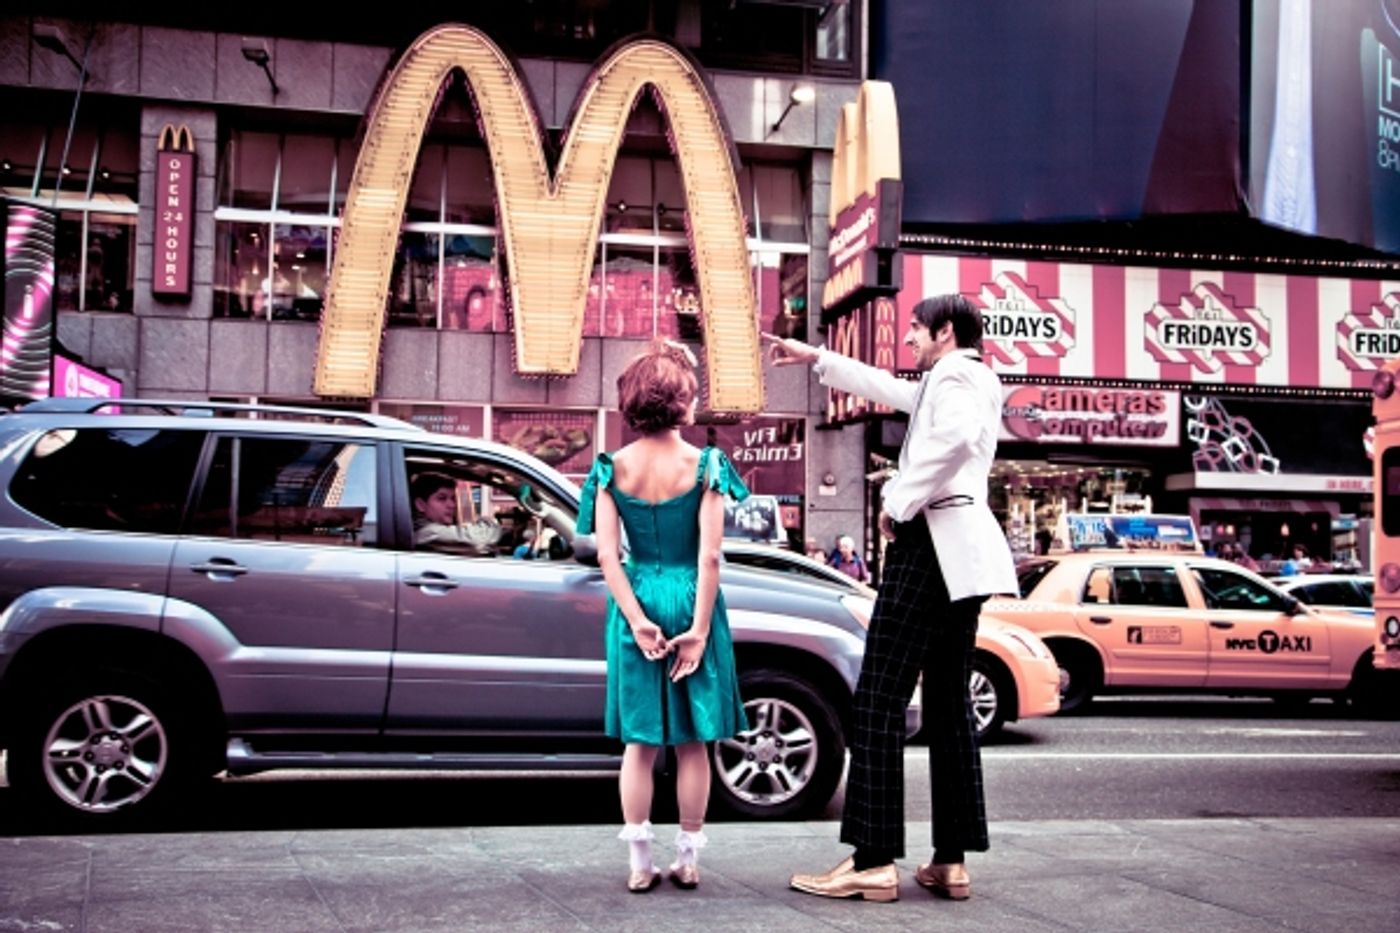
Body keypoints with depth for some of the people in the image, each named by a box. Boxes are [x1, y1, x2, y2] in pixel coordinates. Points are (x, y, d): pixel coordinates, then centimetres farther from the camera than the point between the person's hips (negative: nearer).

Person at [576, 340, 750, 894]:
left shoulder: (613, 468, -2)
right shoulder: (704, 466, -8)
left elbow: (608, 556, -8)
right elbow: (709, 557, -12)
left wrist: (638, 621, -8)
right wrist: (699, 628, -9)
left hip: (636, 601, 2)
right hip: (690, 600, -2)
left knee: (640, 742, 10)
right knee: (692, 742, 10)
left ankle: (640, 865, 12)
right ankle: (688, 860, 17)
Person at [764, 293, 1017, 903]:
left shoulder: (955, 373, -4)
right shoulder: (971, 381, 26)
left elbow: (956, 436, -26)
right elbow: (888, 388, 37)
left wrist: (900, 502, -19)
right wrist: (815, 359, 40)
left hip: (933, 543, -10)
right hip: (959, 551, 10)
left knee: (878, 703, -11)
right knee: (948, 704, 9)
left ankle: (873, 863, -13)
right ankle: (951, 862, 10)